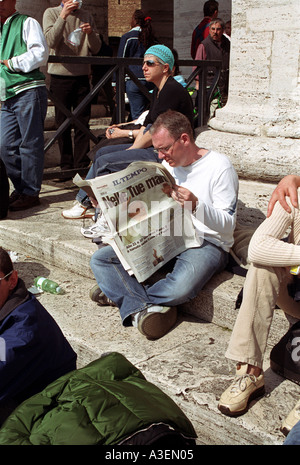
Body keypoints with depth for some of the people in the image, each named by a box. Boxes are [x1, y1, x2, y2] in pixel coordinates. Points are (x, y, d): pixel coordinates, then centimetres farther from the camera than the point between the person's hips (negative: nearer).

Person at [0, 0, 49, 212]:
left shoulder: (27, 23, 4)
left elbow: (40, 53, -10)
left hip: (29, 92, -8)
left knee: (30, 144, -5)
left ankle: (30, 193, 2)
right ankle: (20, 188, 18)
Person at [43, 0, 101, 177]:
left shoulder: (86, 16, 12)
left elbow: (96, 49, 8)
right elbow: (52, 41, -12)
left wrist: (91, 33, -10)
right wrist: (63, 16, -17)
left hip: (82, 75, 2)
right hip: (60, 75, -2)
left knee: (83, 123, 0)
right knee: (63, 123, 1)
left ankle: (82, 166, 6)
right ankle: (67, 166, 8)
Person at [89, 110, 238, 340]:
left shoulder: (219, 166, -9)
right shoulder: (169, 164, 13)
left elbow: (228, 225, -12)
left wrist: (196, 205, -29)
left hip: (207, 243, -6)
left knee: (181, 288, -39)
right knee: (100, 259, -10)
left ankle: (122, 294, -9)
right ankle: (144, 309, -25)